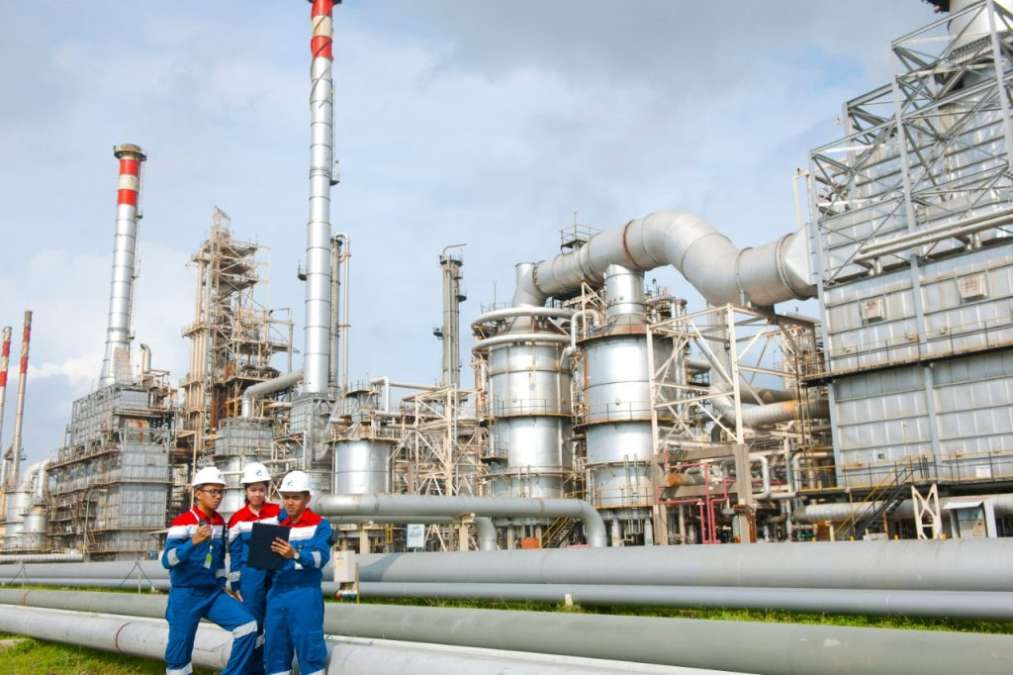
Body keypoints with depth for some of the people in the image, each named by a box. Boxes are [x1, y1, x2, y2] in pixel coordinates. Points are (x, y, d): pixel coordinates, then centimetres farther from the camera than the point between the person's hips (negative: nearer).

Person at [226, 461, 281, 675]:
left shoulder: (278, 512, 0)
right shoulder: (238, 518, -1)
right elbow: (234, 553, 3)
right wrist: (234, 584, 2)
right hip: (251, 574, -1)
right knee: (252, 622, 4)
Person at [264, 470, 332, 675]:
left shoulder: (320, 524, -4)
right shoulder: (279, 523, 14)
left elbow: (321, 557, -18)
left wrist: (295, 554, -34)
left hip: (305, 594, -5)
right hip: (277, 593, 6)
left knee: (308, 646, -5)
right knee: (275, 648, 9)